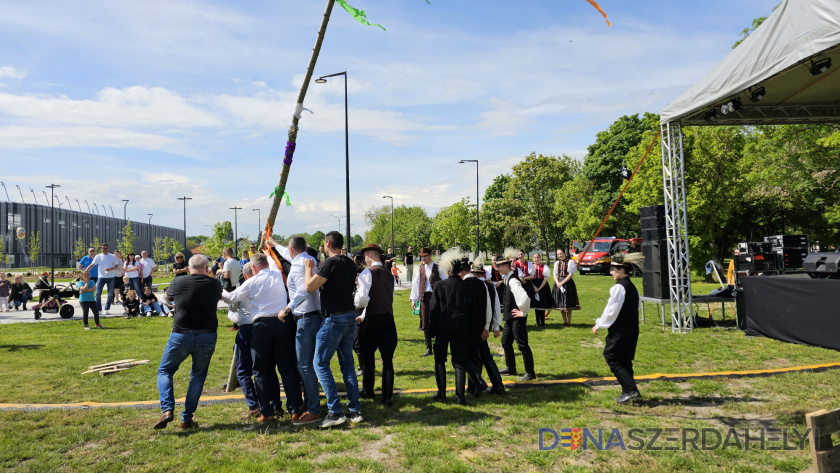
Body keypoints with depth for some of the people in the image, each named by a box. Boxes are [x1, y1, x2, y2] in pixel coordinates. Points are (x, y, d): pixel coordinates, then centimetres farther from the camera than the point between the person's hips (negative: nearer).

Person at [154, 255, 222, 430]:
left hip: (181, 335, -1)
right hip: (207, 337, 1)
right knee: (198, 376, 15)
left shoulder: (178, 283, -3)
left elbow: (167, 295, 18)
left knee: (165, 371, 16)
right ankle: (187, 419, 13)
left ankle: (167, 409, -3)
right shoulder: (215, 285, 1)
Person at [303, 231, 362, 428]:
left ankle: (335, 411, -5)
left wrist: (309, 268, 2)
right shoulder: (350, 263, 10)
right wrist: (316, 270, 27)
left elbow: (310, 287, -17)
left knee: (321, 363, -1)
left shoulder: (331, 263, -15)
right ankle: (355, 410, 14)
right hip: (350, 315, 8)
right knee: (348, 363, 12)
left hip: (334, 318, -8)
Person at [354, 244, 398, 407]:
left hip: (373, 320, -5)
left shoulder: (367, 273, -9)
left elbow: (363, 299, -19)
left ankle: (368, 391, 30)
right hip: (389, 319, 5)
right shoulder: (389, 275, 14)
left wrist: (354, 303, 6)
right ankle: (387, 397, 5)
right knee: (387, 360, 5)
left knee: (368, 357, 14)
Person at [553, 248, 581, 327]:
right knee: (561, 305, 6)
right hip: (558, 284, 5)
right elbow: (555, 275, 9)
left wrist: (562, 283, -14)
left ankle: (569, 322, 7)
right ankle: (565, 322, 16)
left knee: (568, 304, -2)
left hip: (568, 283, -5)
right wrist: (558, 283, -10)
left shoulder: (570, 262, -4)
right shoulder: (557, 263, 12)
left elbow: (570, 274, -9)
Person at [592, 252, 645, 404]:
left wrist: (599, 325, -5)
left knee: (612, 358, -2)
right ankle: (629, 392, 19)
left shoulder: (619, 288, -17)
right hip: (632, 329, 9)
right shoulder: (632, 287, 12)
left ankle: (631, 390, -7)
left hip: (620, 331, -9)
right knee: (625, 361, 15)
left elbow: (611, 310, -17)